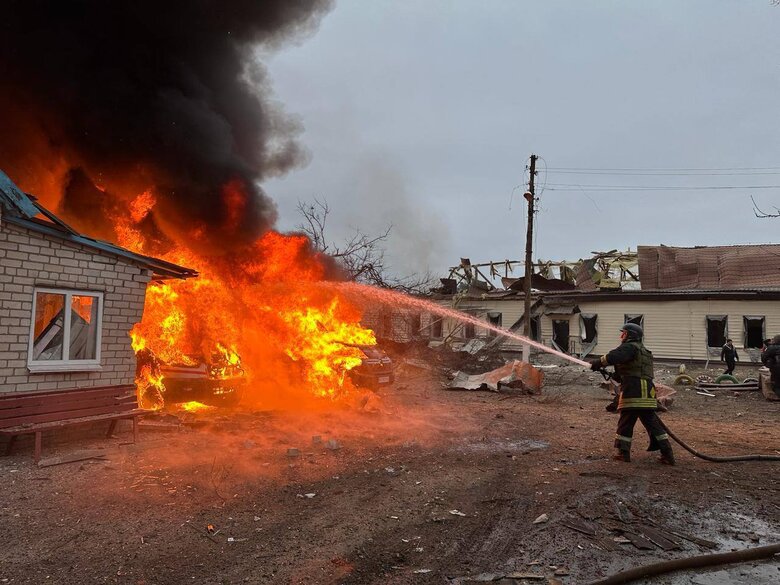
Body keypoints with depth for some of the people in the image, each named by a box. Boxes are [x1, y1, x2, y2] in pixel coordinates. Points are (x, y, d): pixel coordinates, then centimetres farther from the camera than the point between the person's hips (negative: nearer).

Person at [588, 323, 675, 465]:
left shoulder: (630, 347, -5)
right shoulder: (645, 352, 26)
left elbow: (614, 356, -25)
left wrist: (599, 362, -14)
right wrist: (613, 375, 22)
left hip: (633, 394, -9)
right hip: (647, 395, 9)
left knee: (625, 424, 4)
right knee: (653, 424, 11)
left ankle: (623, 453, 11)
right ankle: (668, 455, 10)